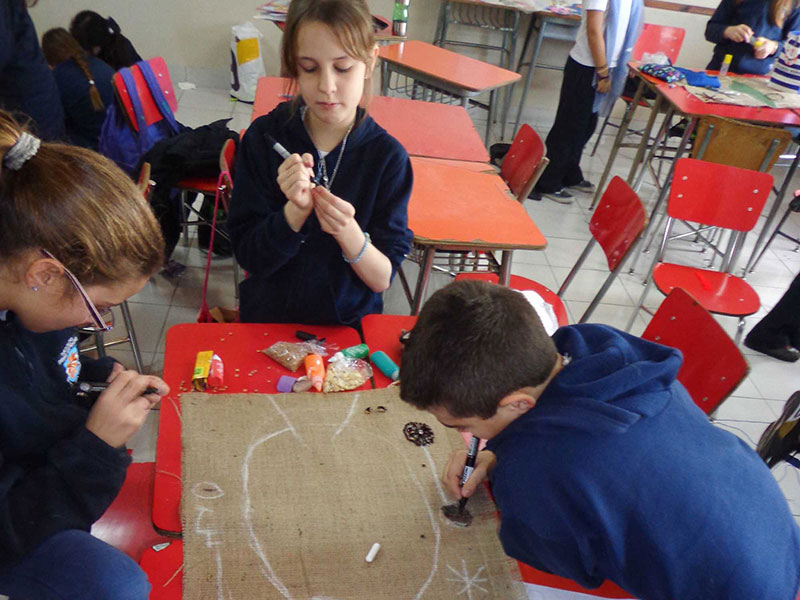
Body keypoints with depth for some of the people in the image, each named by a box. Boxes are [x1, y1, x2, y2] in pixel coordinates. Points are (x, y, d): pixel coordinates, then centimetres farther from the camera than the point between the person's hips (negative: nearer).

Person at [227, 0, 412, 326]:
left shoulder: (387, 155, -8)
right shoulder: (264, 137, -6)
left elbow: (383, 279, -7)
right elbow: (249, 256, -6)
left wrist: (348, 232, -25)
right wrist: (296, 211, -22)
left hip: (350, 321, 1)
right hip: (269, 314, 0)